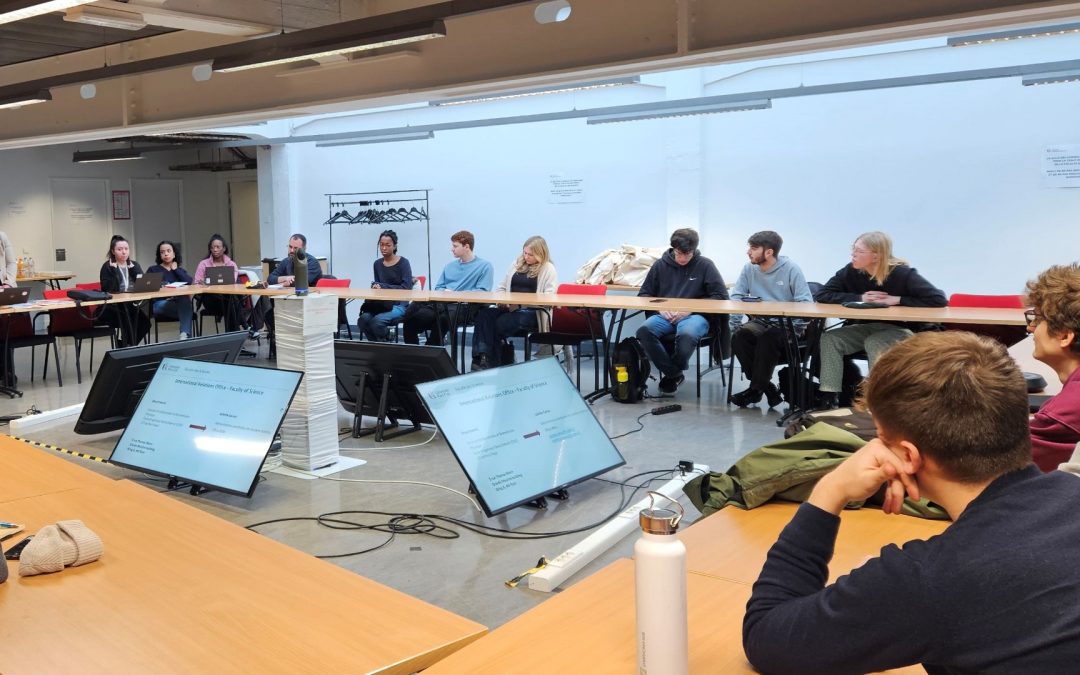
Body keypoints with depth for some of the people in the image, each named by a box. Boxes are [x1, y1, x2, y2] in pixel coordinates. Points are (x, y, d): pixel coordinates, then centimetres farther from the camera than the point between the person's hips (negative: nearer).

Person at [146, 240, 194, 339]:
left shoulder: (180, 270, 24)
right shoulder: (153, 270, 18)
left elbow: (189, 282, 1)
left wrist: (175, 269, 9)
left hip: (179, 302, 2)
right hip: (160, 304, -2)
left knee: (185, 300, -37)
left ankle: (185, 334, -48)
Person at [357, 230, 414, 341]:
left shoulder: (403, 263, -4)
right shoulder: (377, 264, 12)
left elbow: (406, 288, -13)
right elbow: (377, 286, 17)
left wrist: (383, 286, -16)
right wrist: (375, 286, -8)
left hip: (399, 305, -5)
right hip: (381, 304, 5)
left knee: (377, 321, -32)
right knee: (363, 319, -25)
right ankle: (377, 344, -2)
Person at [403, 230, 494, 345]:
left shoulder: (485, 266, 5)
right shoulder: (450, 265, 27)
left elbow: (482, 292, -7)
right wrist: (444, 292, -1)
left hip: (464, 306, -6)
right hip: (442, 302, 6)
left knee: (441, 319, -38)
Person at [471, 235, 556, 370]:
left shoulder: (548, 269, 1)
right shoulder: (517, 264, 20)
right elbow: (501, 287, 24)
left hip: (532, 312, -5)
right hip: (509, 308, 6)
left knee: (501, 323, -32)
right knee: (484, 314, -25)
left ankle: (492, 363, -18)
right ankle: (481, 357, -36)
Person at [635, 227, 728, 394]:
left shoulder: (705, 265, 3)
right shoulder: (660, 265, 10)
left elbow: (721, 296, 0)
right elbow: (644, 294, 15)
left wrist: (691, 309, -10)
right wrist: (660, 308, -7)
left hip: (694, 316, -2)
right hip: (665, 316, 3)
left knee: (687, 334, -38)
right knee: (644, 330, -31)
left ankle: (671, 373, -7)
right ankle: (674, 374, -13)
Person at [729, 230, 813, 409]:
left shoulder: (791, 269, -7)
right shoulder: (749, 268, 5)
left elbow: (806, 303, -13)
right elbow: (735, 296, 6)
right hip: (760, 322, 4)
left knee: (769, 337, -34)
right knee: (739, 335, -25)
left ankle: (755, 389, -16)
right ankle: (766, 387, -14)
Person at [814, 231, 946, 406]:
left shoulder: (902, 274, -17)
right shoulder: (850, 271, -6)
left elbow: (939, 299, -22)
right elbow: (822, 295, -10)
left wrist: (897, 300, -22)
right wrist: (859, 298, -19)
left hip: (899, 330, -4)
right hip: (864, 327, 4)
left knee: (875, 344, -35)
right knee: (829, 338, -20)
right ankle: (830, 398, -22)